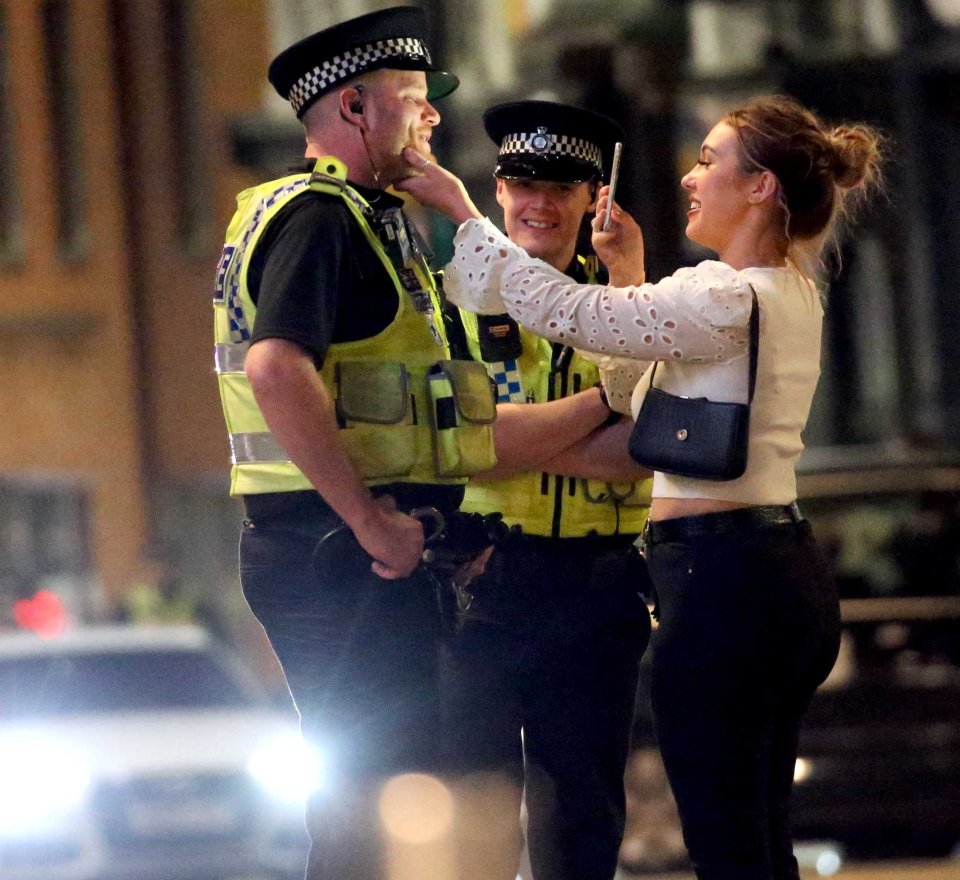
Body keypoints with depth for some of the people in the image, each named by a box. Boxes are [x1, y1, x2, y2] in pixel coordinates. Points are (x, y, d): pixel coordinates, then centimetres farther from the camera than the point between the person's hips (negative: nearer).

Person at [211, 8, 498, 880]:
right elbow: (276, 370, -28)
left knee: (366, 799, 15)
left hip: (358, 542, 11)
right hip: (344, 550, -11)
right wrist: (372, 523, -25)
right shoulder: (319, 218, -13)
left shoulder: (357, 218, 21)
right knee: (375, 803, -10)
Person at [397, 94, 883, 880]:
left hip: (722, 580, -10)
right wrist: (632, 272, 20)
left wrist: (460, 210, -6)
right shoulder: (795, 296, 12)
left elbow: (567, 312, -15)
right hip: (790, 572, 10)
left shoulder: (727, 298, -17)